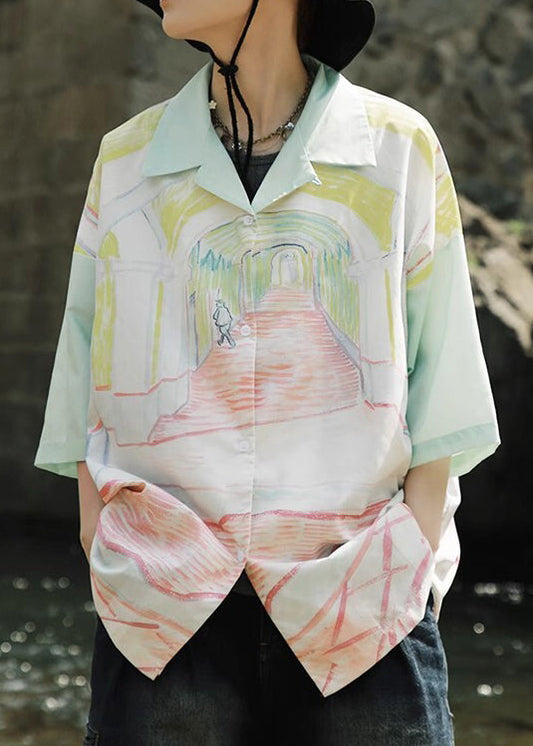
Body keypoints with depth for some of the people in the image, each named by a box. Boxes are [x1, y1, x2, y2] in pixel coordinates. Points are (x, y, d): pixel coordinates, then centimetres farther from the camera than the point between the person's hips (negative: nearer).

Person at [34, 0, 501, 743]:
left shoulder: (399, 147, 3)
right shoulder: (126, 159, 8)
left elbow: (437, 411, 2)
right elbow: (95, 415, 9)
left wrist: (406, 596, -5)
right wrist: (115, 587, 1)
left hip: (362, 626, -1)